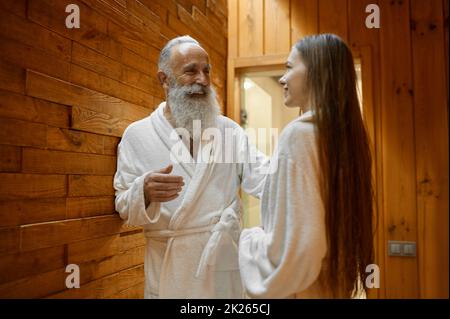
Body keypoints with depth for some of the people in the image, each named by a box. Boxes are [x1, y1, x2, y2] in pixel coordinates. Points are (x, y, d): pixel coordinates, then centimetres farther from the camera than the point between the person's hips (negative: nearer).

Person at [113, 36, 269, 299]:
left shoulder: (229, 129, 2)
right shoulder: (138, 135, -4)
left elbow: (262, 175, -8)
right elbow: (125, 206, -3)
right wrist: (145, 192, -25)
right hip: (170, 271, -1)